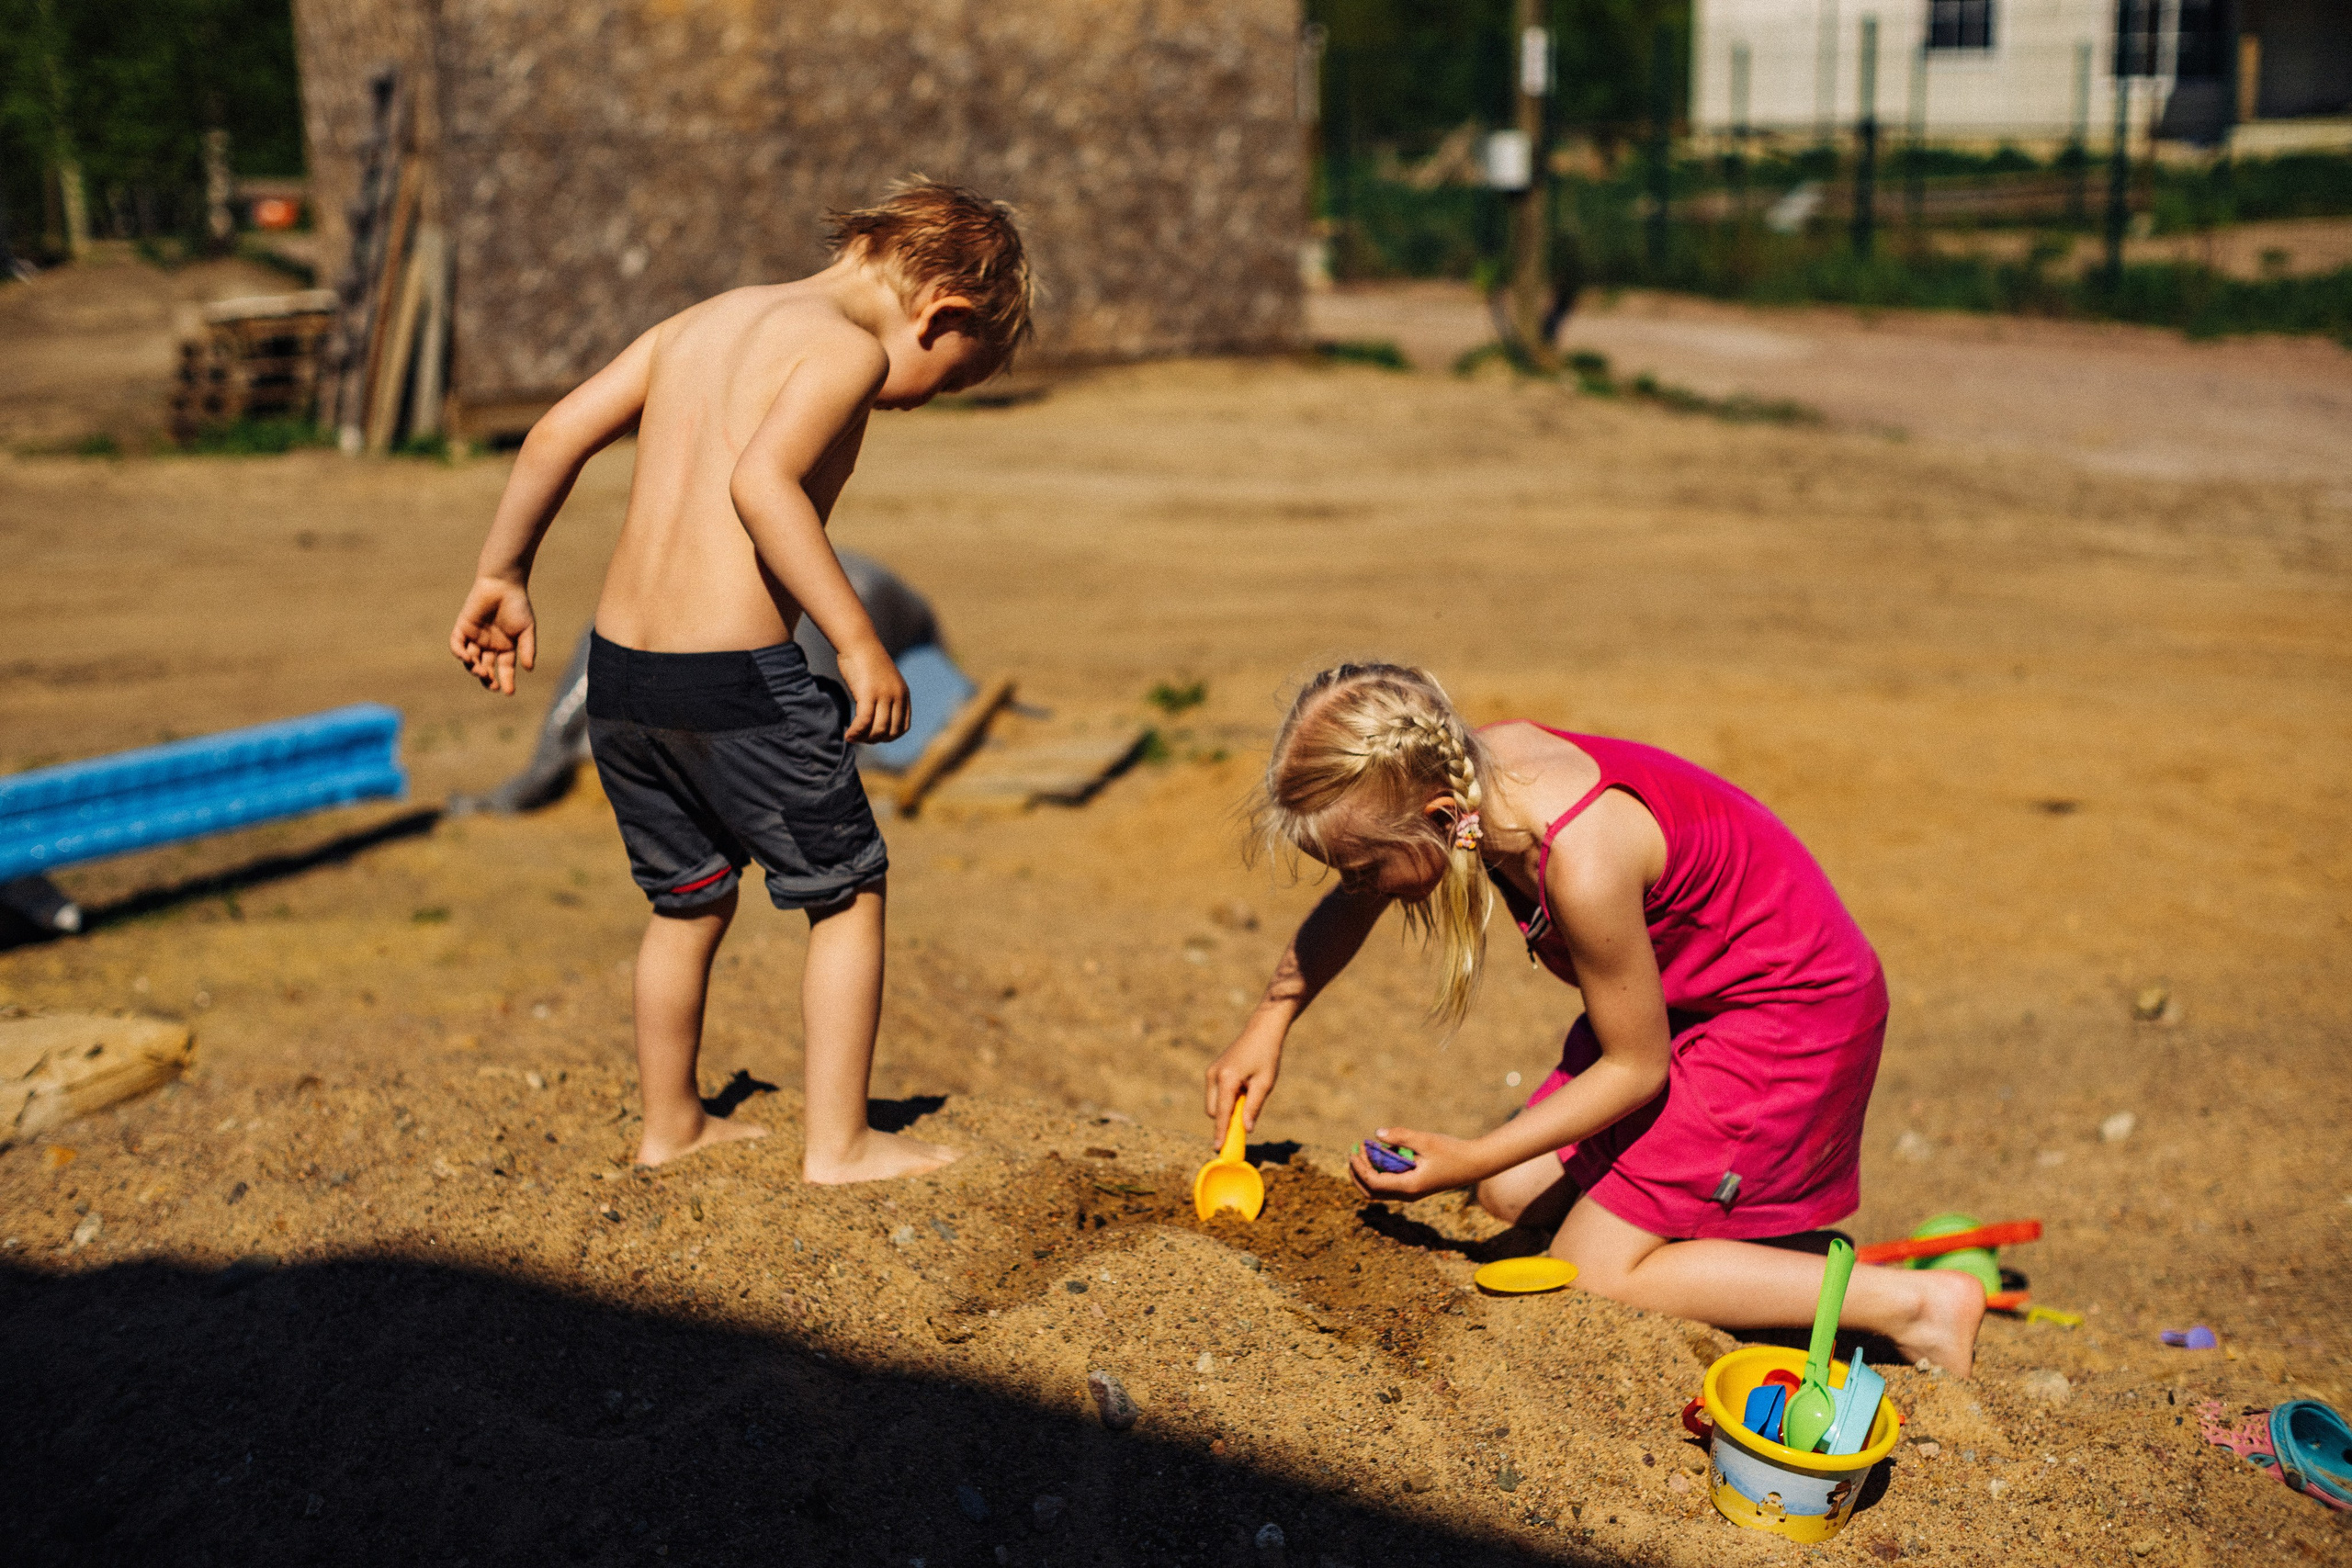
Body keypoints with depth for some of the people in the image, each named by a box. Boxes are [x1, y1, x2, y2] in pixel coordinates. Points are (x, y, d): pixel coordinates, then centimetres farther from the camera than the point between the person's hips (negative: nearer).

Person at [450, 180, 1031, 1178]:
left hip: (620, 668, 8)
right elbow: (761, 482, -24)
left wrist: (503, 576, 18)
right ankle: (838, 1143, 15)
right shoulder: (848, 346, -7)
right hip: (738, 679, -8)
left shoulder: (705, 320, 17)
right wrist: (858, 641, -21)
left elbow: (558, 433, 12)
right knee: (848, 892, 11)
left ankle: (670, 1125, 36)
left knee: (687, 901, 24)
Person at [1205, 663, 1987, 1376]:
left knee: (1591, 1273, -6)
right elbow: (1351, 907, 8)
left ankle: (1918, 1303, -3)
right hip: (1684, 994, 8)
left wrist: (1467, 1160, -16)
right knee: (1512, 1194, 9)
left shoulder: (1582, 860, -37)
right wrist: (1270, 1022, 4)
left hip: (1793, 1016, -8)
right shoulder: (1462, 772, -15)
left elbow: (1635, 1067, -20)